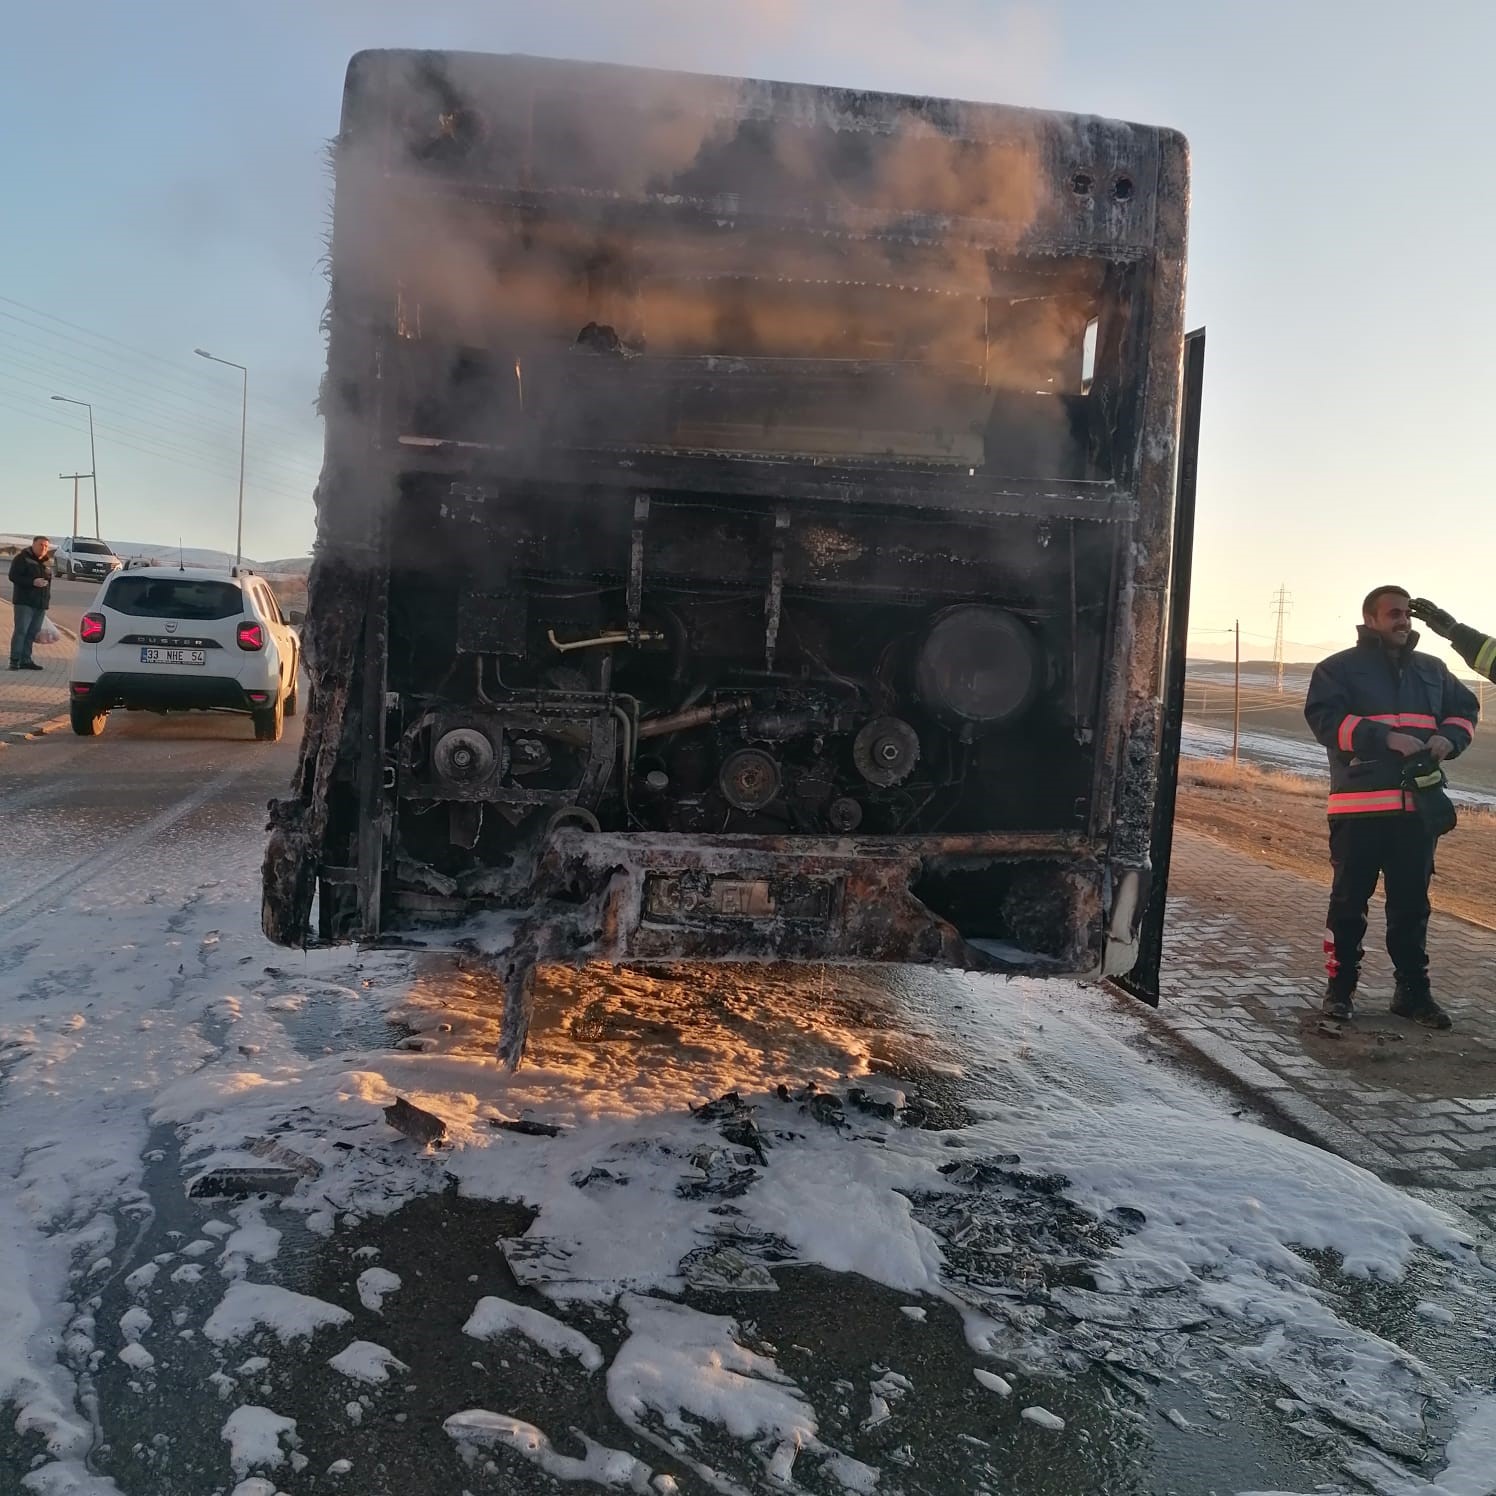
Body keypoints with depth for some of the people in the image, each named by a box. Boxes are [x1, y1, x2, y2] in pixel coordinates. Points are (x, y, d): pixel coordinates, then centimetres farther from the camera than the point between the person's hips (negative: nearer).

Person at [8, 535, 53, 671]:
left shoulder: (46, 562, 17)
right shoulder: (22, 558, -4)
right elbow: (14, 576, -11)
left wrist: (47, 598, 9)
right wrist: (32, 582, -21)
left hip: (41, 604, 7)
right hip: (24, 602, -6)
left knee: (33, 632, 7)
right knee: (21, 630, -10)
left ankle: (26, 659, 12)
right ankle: (15, 660, -9)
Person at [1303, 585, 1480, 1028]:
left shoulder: (1433, 670, 15)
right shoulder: (1339, 668, -1)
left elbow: (1464, 709, 19)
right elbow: (1326, 718, -13)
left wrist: (1449, 737, -4)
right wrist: (1387, 737, -22)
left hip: (1419, 805, 5)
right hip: (1359, 806, -4)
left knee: (1412, 903, 10)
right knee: (1350, 900, 2)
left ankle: (1413, 990, 20)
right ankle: (1340, 987, 13)